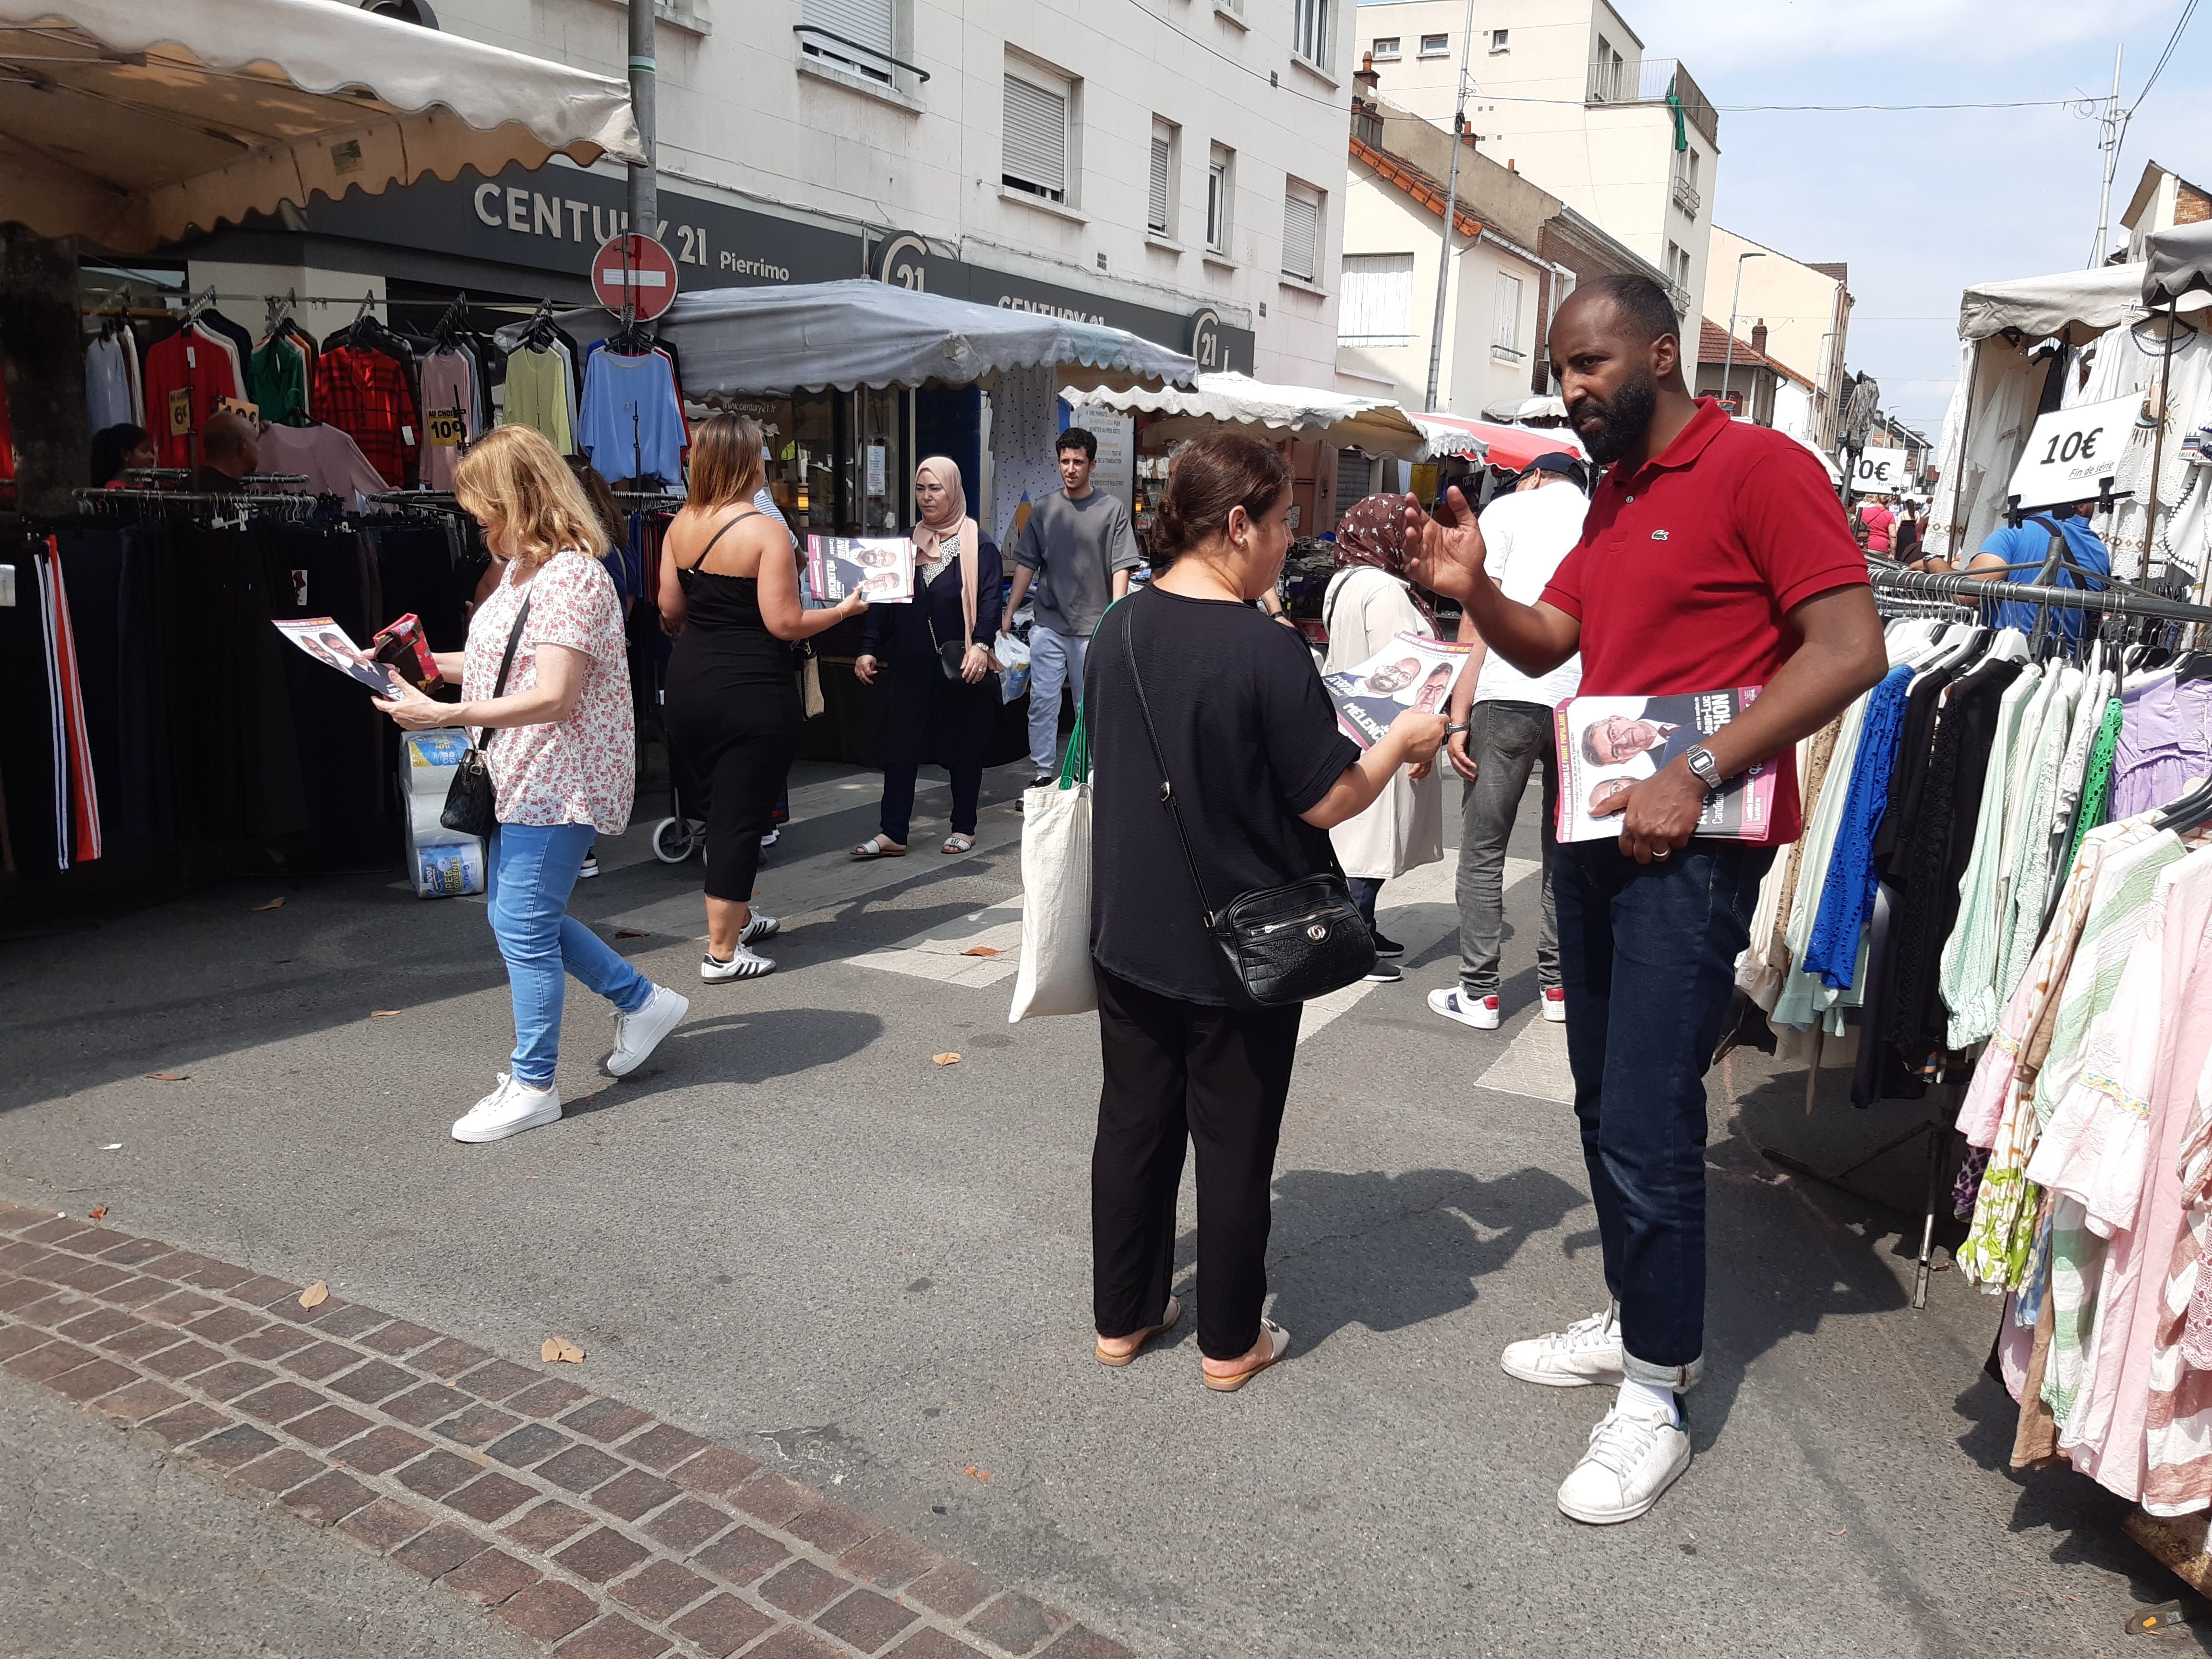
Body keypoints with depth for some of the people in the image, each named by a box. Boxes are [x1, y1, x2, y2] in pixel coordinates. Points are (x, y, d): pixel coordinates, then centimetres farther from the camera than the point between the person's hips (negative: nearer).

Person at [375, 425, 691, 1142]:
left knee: (525, 927, -3)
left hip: (561, 780, -11)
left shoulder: (570, 576, -20)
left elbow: (552, 697, -26)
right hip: (520, 778, 11)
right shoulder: (522, 571, 12)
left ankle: (533, 1085, 12)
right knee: (517, 915, 17)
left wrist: (442, 715, -28)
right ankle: (642, 1002, 30)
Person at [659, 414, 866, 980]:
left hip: (689, 681, 7)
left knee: (720, 806, 22)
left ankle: (738, 917, 39)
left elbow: (670, 610, 10)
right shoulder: (766, 530, -14)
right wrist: (845, 610, -2)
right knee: (742, 816, 2)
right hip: (752, 691, -7)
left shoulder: (681, 526, 4)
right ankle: (721, 952, 7)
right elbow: (785, 624, -17)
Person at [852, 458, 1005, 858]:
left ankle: (964, 829, 19)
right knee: (900, 747, 1)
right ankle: (892, 834, 5)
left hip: (960, 670, -4)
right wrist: (869, 649, 0)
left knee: (964, 746, 6)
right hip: (911, 668, 4)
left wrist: (980, 646, -27)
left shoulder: (979, 546, -2)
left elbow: (990, 600, -12)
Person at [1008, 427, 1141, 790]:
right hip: (1048, 625, 2)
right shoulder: (1042, 510, 7)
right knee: (1042, 702, 1)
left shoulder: (1112, 509, -1)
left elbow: (1121, 567, -5)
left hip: (1093, 627, -2)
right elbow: (1026, 564, 11)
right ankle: (1043, 773, 9)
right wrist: (1008, 614, 9)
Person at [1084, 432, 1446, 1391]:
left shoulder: (1119, 630, 0)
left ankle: (1122, 1317, 32)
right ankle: (1230, 1343, 25)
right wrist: (1402, 742, 1)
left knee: (1134, 1124, 17)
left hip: (1130, 934, 6)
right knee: (1234, 1146, 10)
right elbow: (1330, 801, -17)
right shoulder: (1266, 651, -21)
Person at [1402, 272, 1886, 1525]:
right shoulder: (1614, 493, 16)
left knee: (1648, 1124, -6)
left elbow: (1851, 649, -18)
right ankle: (1639, 1320, 34)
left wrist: (1696, 774, -23)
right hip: (1594, 831, 9)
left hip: (1692, 847, -9)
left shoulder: (1760, 467, -11)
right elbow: (1548, 642, 16)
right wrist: (1471, 589, -4)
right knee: (1605, 1102, 16)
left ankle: (1656, 1401, 9)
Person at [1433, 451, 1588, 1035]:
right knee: (1565, 850, 15)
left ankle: (1479, 993, 6)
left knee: (1482, 850, 4)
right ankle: (1558, 985, 20)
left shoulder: (1510, 509, 7)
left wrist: (1458, 719, -3)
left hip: (1510, 698, -4)